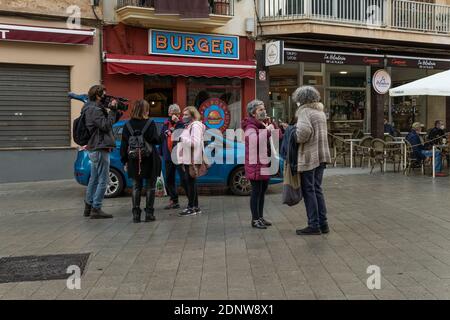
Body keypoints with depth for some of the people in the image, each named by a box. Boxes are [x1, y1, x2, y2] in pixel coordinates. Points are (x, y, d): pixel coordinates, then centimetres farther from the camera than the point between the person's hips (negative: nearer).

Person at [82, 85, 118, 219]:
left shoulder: (91, 108, 18)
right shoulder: (95, 110, -15)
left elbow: (109, 122, 16)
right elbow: (106, 125, -21)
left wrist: (112, 110, 3)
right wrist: (112, 110, -14)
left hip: (93, 149, 11)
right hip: (99, 149, -11)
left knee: (94, 179, 17)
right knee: (103, 180, -6)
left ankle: (88, 207, 25)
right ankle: (96, 209, -4)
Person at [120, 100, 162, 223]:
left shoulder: (128, 125, 1)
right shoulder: (150, 124, -9)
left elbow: (124, 145, 2)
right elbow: (156, 140, -10)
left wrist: (124, 161, 8)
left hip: (134, 161, 3)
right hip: (150, 161, -3)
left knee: (136, 187, 11)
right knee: (150, 187, 8)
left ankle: (136, 214, 8)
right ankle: (149, 213, 8)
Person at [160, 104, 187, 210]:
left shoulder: (182, 123, -4)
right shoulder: (165, 124, 13)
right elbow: (162, 138, 19)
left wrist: (177, 121, -24)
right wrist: (161, 152, 14)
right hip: (168, 156, 7)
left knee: (184, 179, -7)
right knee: (169, 180, 13)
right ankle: (174, 201, 24)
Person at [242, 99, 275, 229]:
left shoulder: (264, 124, 16)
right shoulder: (250, 126, -12)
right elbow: (255, 141, -32)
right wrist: (267, 130, -24)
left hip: (265, 163, 9)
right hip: (255, 165, -9)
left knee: (262, 191, 13)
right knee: (256, 192, -4)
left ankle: (260, 217, 23)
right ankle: (255, 219, 2)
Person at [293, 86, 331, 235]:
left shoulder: (304, 111, -12)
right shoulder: (320, 111, 15)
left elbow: (304, 130, -28)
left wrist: (297, 139, -7)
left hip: (309, 156, -8)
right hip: (322, 155, 8)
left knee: (309, 191, 1)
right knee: (317, 189, 15)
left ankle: (314, 225, 6)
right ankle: (323, 223, 18)